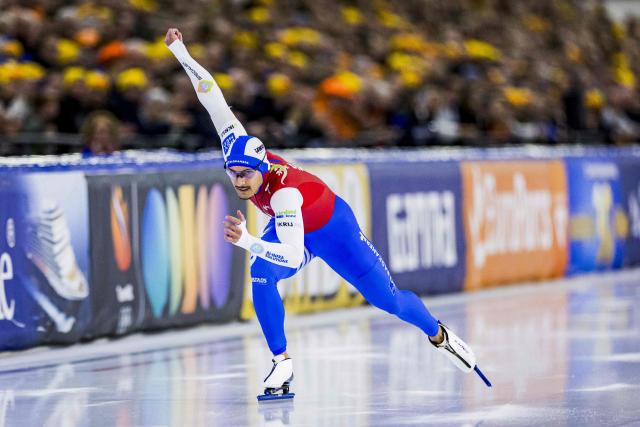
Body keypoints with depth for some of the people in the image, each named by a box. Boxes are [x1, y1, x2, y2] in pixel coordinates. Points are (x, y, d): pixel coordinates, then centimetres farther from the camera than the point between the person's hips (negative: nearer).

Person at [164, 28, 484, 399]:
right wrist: (182, 54, -31)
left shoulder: (284, 191, -45)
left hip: (334, 231, -5)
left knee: (388, 299, 4)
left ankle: (439, 335, 35)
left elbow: (293, 256, -53)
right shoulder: (236, 146, -29)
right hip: (292, 227, 5)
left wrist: (246, 241, -64)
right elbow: (214, 98, -28)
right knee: (262, 276, -26)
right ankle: (283, 363, -14)